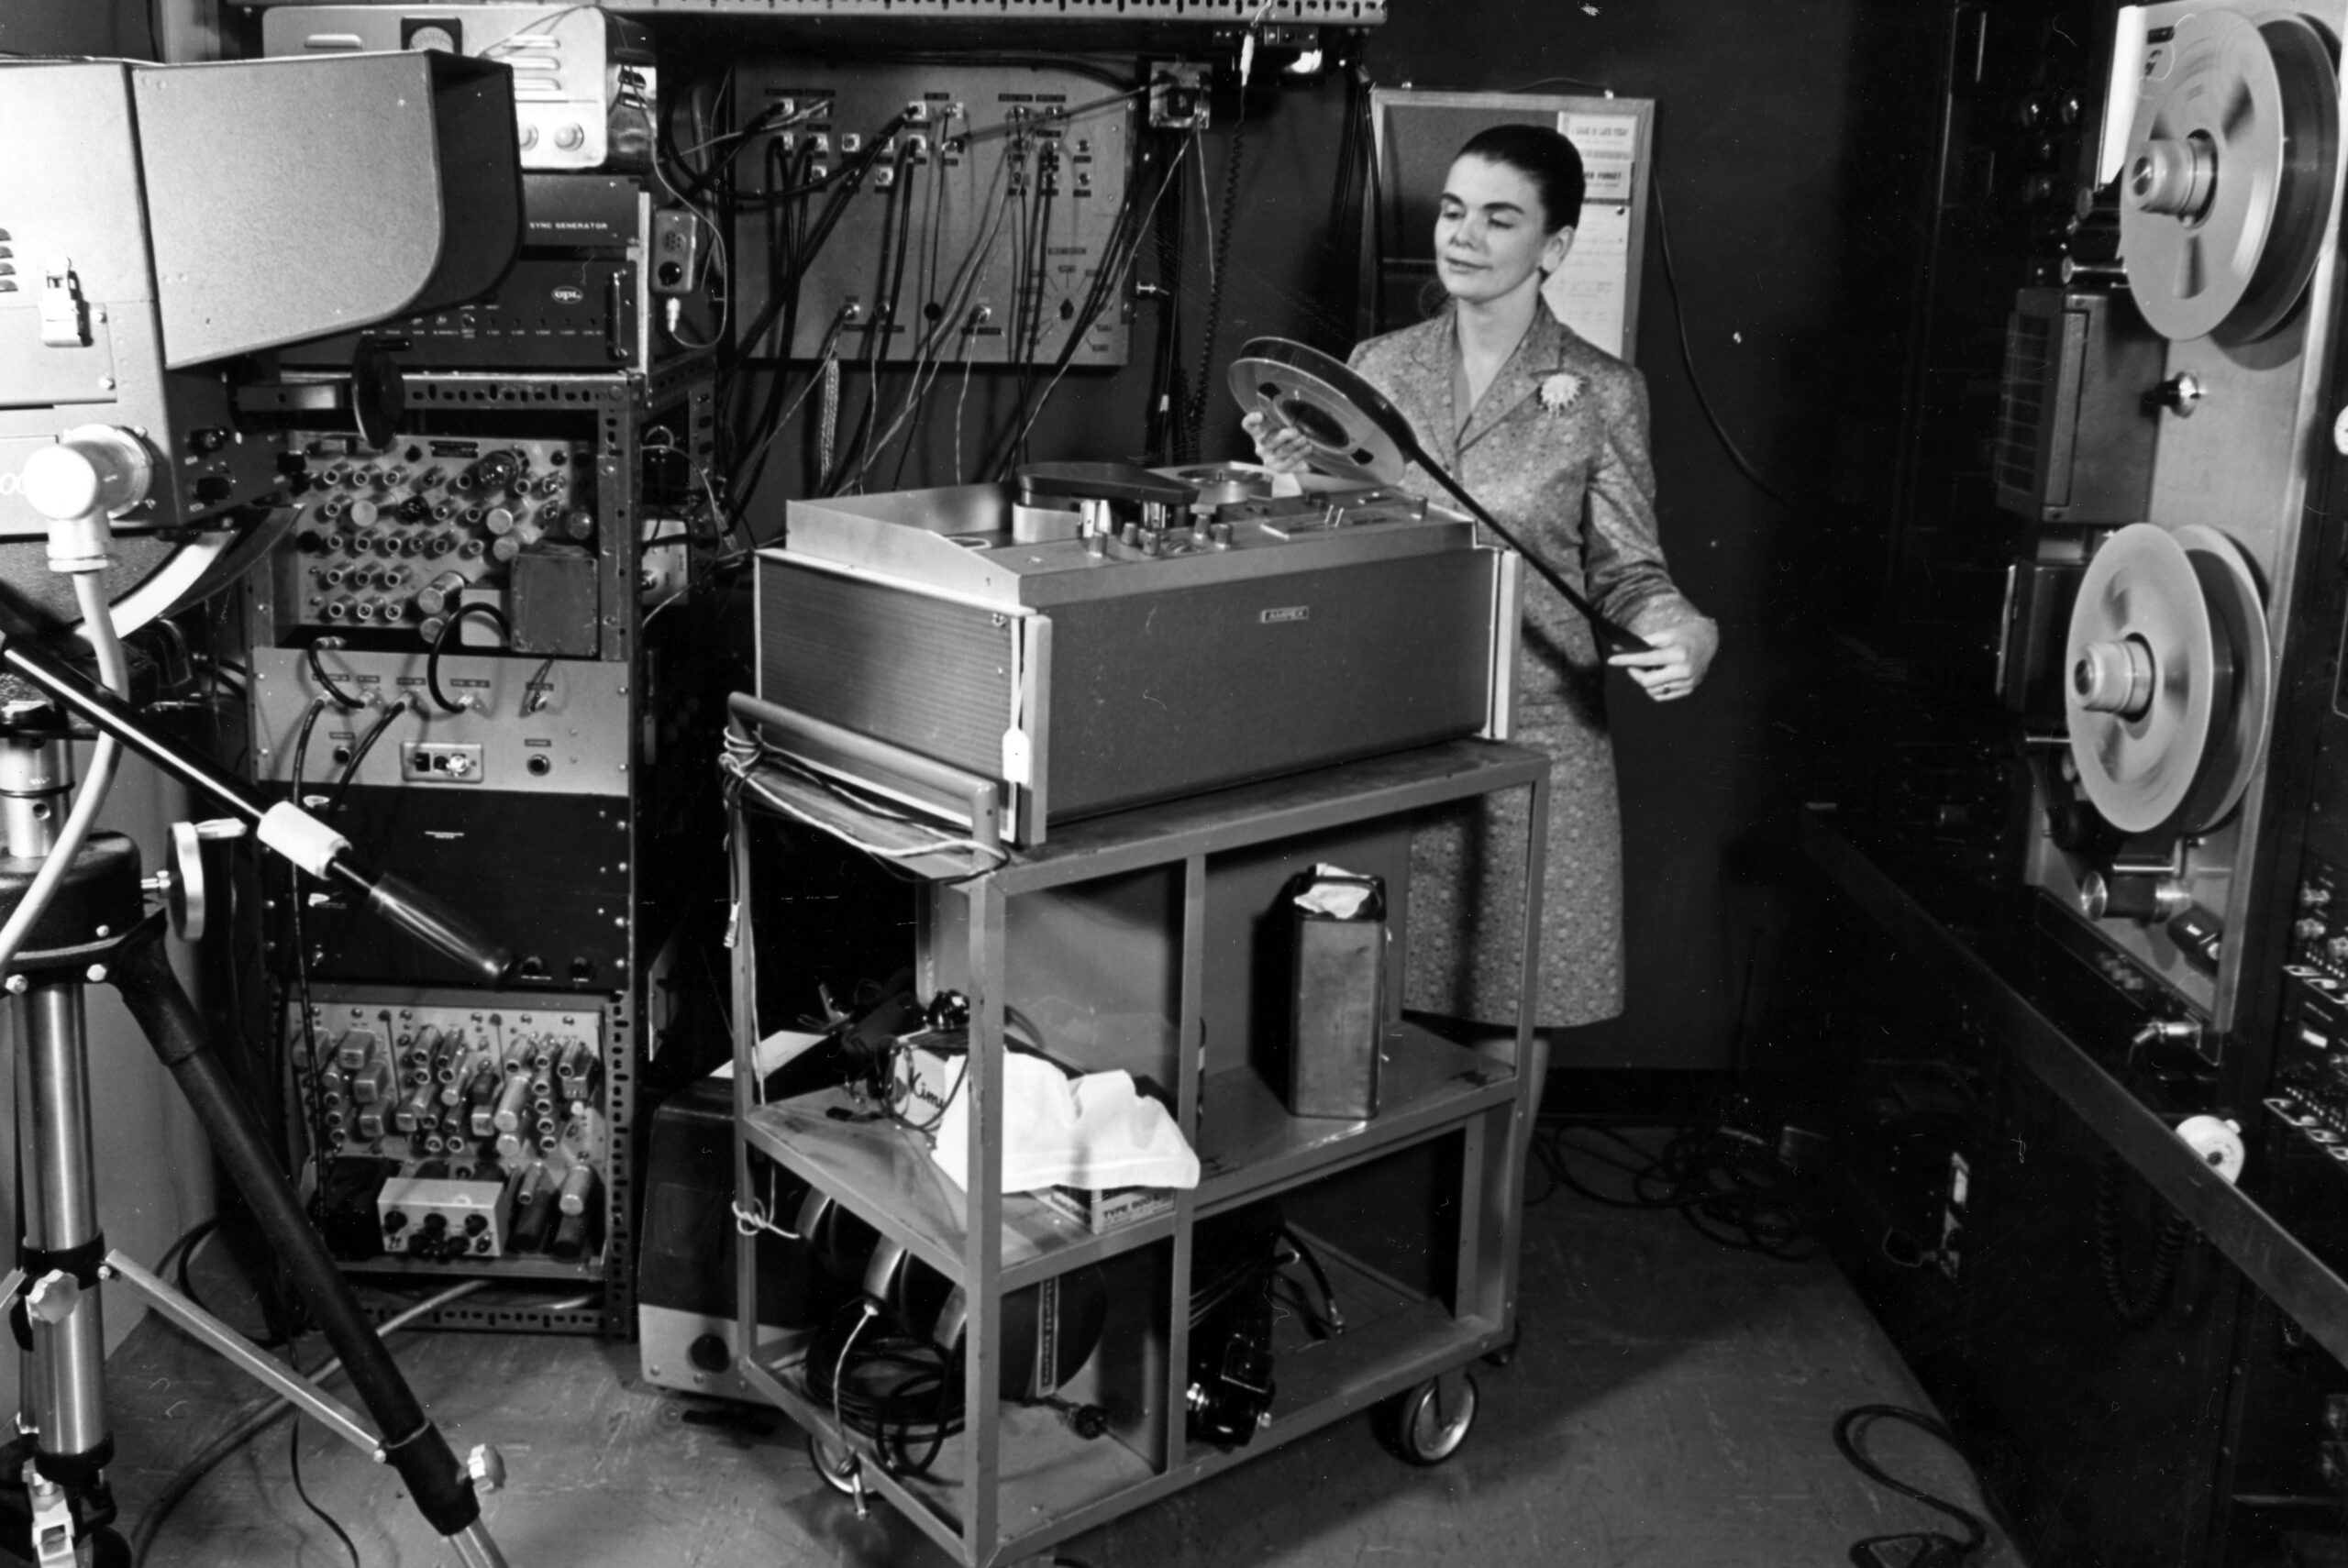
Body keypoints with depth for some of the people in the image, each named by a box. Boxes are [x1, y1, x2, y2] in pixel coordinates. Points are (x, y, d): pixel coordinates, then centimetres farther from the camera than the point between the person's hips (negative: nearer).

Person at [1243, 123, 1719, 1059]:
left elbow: (1628, 571, 1)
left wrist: (1681, 633, -21)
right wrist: (1294, 479, -9)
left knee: (1509, 1006, 8)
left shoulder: (1601, 394, -3)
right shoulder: (1377, 368, 5)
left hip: (1531, 742, -2)